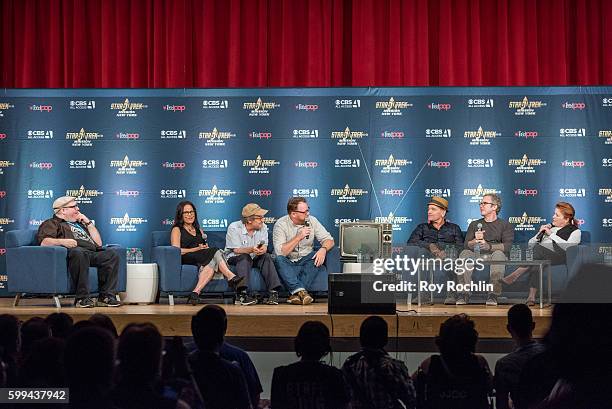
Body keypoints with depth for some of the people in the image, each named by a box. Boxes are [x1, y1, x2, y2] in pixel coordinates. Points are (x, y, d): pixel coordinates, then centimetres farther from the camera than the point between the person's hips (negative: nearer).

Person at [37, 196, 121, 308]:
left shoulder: (79, 224, 39)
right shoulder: (52, 223, 21)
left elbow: (98, 243, 31)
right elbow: (43, 242, 0)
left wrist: (88, 223, 26)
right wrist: (62, 241, -17)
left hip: (92, 253, 6)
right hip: (71, 251, -6)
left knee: (111, 255, -22)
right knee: (80, 253, -41)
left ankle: (106, 297, -28)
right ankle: (82, 298, -39)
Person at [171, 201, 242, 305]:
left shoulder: (198, 230, 30)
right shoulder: (177, 230, 12)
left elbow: (206, 248, 23)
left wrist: (206, 247, -3)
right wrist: (197, 249, -12)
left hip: (202, 260, 5)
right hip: (186, 259, -5)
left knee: (212, 263, -33)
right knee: (216, 252, -29)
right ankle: (231, 277, -39)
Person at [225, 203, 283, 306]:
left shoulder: (263, 227, 1)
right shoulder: (234, 228, -14)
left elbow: (264, 247, -7)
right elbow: (236, 250, -19)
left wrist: (263, 250, -34)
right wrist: (251, 250, -39)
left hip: (254, 259, 4)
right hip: (235, 258, -4)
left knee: (267, 256, -23)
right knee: (244, 257, -34)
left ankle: (273, 292, -31)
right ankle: (242, 294, -45)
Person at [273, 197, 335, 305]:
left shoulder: (311, 220, -1)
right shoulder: (281, 224, -12)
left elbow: (329, 239, 0)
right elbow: (280, 252, -23)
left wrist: (323, 249, -23)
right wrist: (299, 237, -26)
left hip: (306, 262, 3)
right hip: (288, 264, -3)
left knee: (318, 256, -26)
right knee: (279, 259, -33)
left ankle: (295, 294, -31)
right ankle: (300, 291, -41)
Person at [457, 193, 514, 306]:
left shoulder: (505, 225, 14)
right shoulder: (474, 224, 24)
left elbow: (507, 246, -3)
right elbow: (466, 245, 9)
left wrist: (489, 246, -19)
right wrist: (475, 241, -15)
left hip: (494, 256, -3)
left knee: (498, 254, -36)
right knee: (465, 253, -28)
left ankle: (493, 294, -39)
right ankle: (464, 293, -35)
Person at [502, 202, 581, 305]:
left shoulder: (575, 231, 17)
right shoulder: (549, 227, 33)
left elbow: (567, 246, -6)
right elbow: (530, 244, 28)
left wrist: (551, 234, 0)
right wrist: (540, 233, 10)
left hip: (557, 257, -4)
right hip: (539, 255, 4)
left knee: (538, 249, -35)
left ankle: (514, 276, -38)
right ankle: (532, 296, -45)